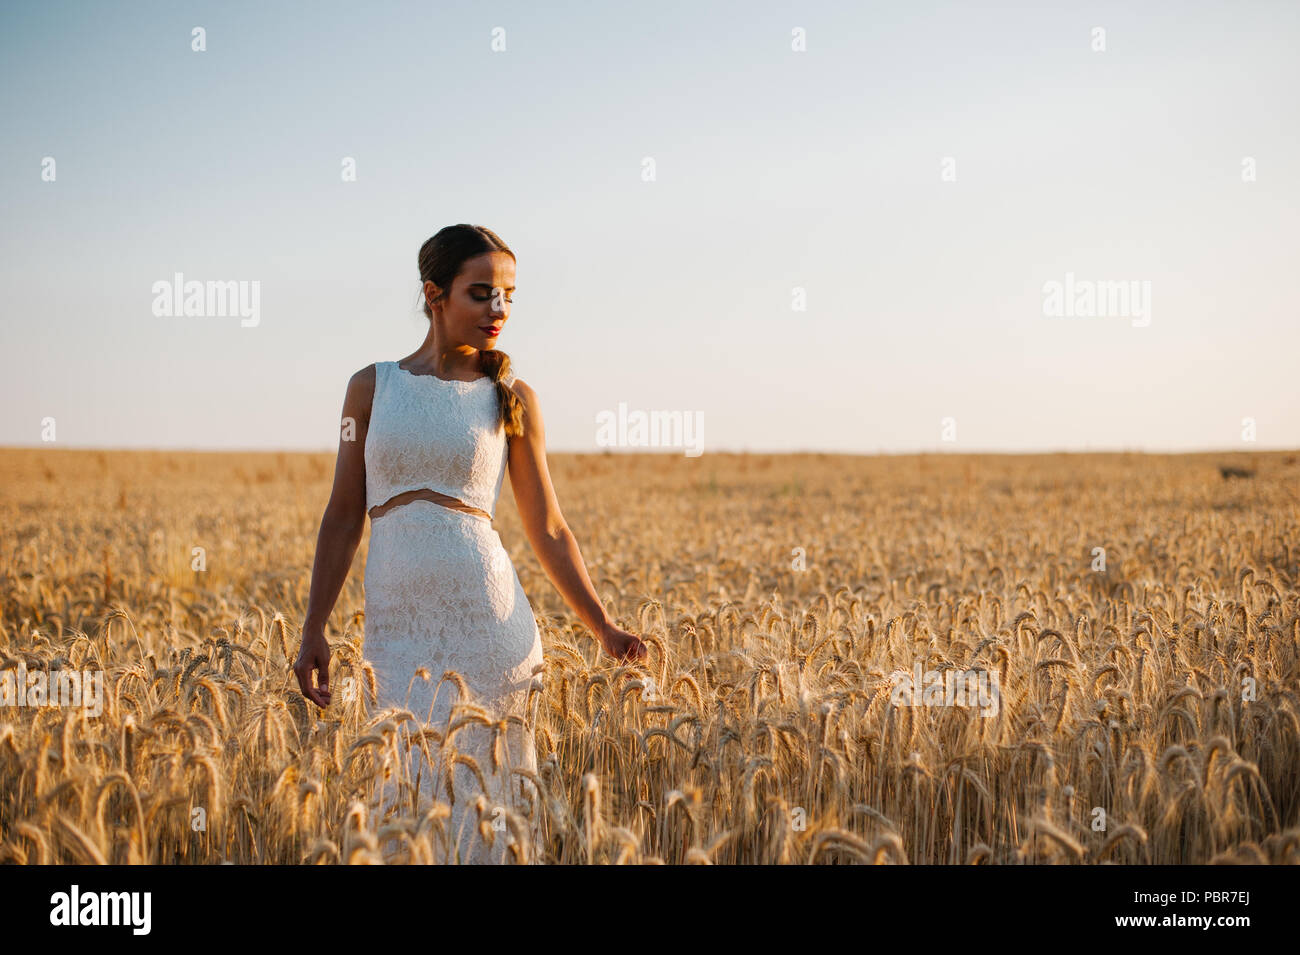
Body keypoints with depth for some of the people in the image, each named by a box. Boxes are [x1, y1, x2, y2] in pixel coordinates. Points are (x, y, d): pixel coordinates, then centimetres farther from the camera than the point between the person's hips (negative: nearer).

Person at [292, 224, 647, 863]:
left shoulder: (513, 400, 4)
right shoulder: (372, 386, 8)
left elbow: (547, 530, 7)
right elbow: (344, 515, 10)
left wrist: (603, 628, -3)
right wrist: (313, 631, 5)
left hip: (488, 621, -1)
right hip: (396, 630, 2)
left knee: (483, 797, 1)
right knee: (412, 803, 4)